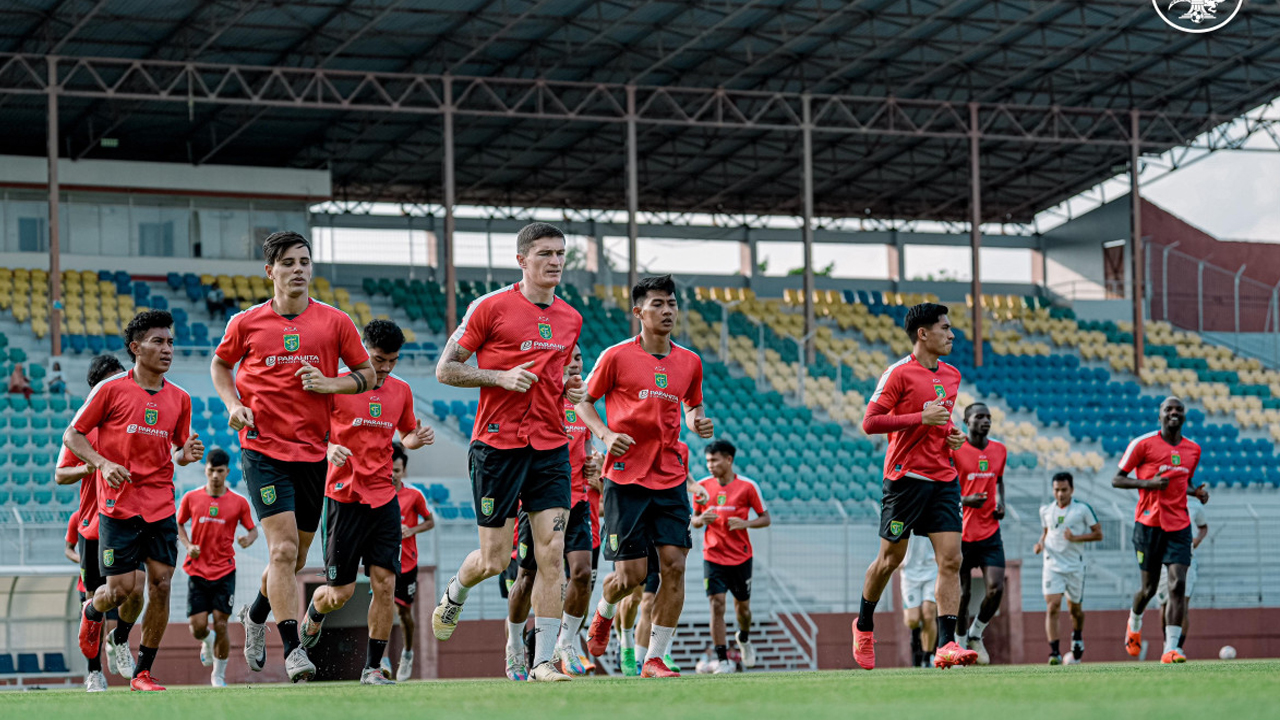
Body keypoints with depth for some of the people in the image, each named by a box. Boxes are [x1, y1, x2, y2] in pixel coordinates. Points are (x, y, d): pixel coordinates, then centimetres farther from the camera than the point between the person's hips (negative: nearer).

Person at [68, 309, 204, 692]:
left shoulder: (180, 399, 8)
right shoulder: (111, 389, -5)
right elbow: (72, 435, 0)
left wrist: (187, 454, -5)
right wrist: (102, 463, -16)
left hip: (161, 507, 4)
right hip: (118, 506, -4)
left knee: (161, 584, -5)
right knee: (123, 589, -7)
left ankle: (142, 672, 6)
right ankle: (93, 611, 31)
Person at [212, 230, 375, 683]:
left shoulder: (335, 322, 3)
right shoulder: (247, 323, 1)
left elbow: (366, 374, 10)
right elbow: (220, 364, 17)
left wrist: (330, 384, -9)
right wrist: (233, 403, 0)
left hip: (312, 452, 3)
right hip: (263, 449, -3)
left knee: (295, 557, 13)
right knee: (283, 548, -16)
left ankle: (256, 615, 42)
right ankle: (293, 650, -15)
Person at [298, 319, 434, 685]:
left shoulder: (401, 391, 8)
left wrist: (416, 439, 0)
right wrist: (328, 449, -21)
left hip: (384, 500, 4)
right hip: (345, 499, -3)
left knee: (385, 583, -6)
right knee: (340, 592, -1)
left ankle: (373, 667, 2)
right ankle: (314, 615, 35)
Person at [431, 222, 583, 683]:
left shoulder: (570, 319, 12)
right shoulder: (491, 307, -5)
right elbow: (445, 369, -3)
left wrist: (570, 388, 5)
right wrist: (501, 376, -15)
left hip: (551, 446, 4)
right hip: (499, 444, -4)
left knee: (552, 553, -8)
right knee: (493, 560, 2)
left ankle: (543, 661, -4)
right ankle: (454, 596, 37)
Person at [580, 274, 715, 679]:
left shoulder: (689, 362, 8)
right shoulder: (617, 356, -4)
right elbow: (583, 401, 5)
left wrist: (698, 422, 1)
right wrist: (605, 434, -12)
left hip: (670, 478, 4)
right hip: (625, 475, -4)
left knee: (674, 565, -8)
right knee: (632, 573, -5)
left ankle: (654, 659, 1)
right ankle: (604, 614, 32)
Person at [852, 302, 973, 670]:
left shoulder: (952, 375, 14)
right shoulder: (899, 373, -9)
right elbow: (869, 423, -13)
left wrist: (952, 434, 8)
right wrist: (921, 418, -19)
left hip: (943, 479, 6)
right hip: (906, 476, -6)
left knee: (951, 560, -7)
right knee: (890, 558, 6)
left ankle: (946, 645, -11)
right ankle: (864, 625, 30)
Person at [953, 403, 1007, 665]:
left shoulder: (999, 450, 9)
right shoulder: (954, 450, -7)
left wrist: (1001, 503, 6)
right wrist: (964, 501, -21)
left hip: (990, 532, 4)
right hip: (961, 532, -4)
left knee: (995, 589, -10)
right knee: (963, 593, 0)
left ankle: (976, 635, 14)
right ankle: (960, 643, 21)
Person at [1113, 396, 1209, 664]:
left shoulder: (1193, 450, 11)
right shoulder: (1143, 444, -4)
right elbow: (1117, 479, -1)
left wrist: (1196, 492, 4)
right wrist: (1147, 483, -17)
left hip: (1179, 525, 3)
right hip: (1149, 523, -3)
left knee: (1178, 584, -13)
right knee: (1149, 588, 5)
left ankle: (1171, 649, -14)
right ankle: (1134, 622, 40)